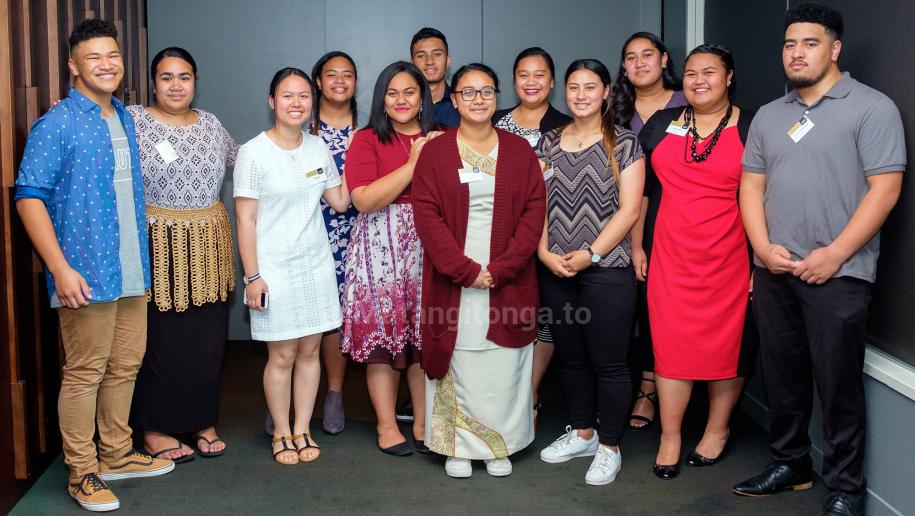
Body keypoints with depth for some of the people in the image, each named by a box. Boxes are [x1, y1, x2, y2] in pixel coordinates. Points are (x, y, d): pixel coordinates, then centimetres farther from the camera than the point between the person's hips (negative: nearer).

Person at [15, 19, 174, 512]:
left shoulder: (127, 119, 12)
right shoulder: (56, 125, -9)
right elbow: (29, 197, -13)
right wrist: (61, 269, -20)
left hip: (132, 272, 7)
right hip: (86, 276, -7)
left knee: (125, 366, 15)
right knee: (84, 373, 2)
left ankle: (116, 454, 30)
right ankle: (82, 472, 15)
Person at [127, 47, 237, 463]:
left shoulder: (210, 124, 11)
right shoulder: (133, 121, -4)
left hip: (207, 246, 5)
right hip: (159, 246, -4)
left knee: (208, 340, 9)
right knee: (160, 341, 1)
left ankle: (203, 422, 24)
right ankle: (155, 429, 17)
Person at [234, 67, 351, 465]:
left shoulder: (319, 148, 7)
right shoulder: (254, 152, -8)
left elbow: (340, 201, 11)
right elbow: (245, 218, -9)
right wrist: (252, 276, -13)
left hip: (316, 264, 5)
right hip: (275, 268, -4)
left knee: (310, 350, 9)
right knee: (282, 355, 2)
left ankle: (302, 429, 23)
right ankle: (281, 433, 20)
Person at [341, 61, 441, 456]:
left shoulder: (438, 140, 12)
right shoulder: (367, 140, 0)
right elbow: (364, 200, -14)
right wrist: (414, 164, -14)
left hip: (429, 248, 3)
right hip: (381, 250, -3)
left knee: (425, 336, 7)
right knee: (383, 335, 0)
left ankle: (423, 423, 19)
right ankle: (387, 426, 13)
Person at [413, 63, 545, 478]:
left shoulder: (519, 151, 7)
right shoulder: (435, 152, 2)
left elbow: (534, 211, 0)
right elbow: (427, 215, -5)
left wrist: (501, 268, -11)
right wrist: (465, 270, -14)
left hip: (508, 283, 1)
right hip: (453, 283, -1)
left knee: (503, 366, 5)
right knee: (458, 364, 2)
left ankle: (500, 446, 20)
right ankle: (459, 447, 17)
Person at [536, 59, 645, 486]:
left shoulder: (624, 144, -2)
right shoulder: (549, 142, 10)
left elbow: (629, 210, -8)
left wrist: (590, 254, -14)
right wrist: (544, 252, -6)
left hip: (606, 269, -4)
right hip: (555, 271, 4)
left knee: (608, 361, 2)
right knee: (571, 357, 15)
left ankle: (609, 447, 16)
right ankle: (582, 433, 32)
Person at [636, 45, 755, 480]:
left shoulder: (750, 129, 1)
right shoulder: (661, 124, 9)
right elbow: (640, 187, 13)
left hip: (729, 257, -2)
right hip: (671, 258, 2)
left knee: (726, 343, 7)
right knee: (671, 343, 1)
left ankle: (717, 430, 25)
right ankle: (669, 439, 11)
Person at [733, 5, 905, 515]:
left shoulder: (872, 107, -4)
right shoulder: (769, 115, 14)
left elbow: (885, 188, -11)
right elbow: (751, 185, 12)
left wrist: (835, 254, -16)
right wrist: (763, 247, -4)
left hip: (838, 274, -5)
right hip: (774, 271, 6)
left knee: (838, 384, 1)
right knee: (783, 376, 14)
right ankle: (790, 465, 29)